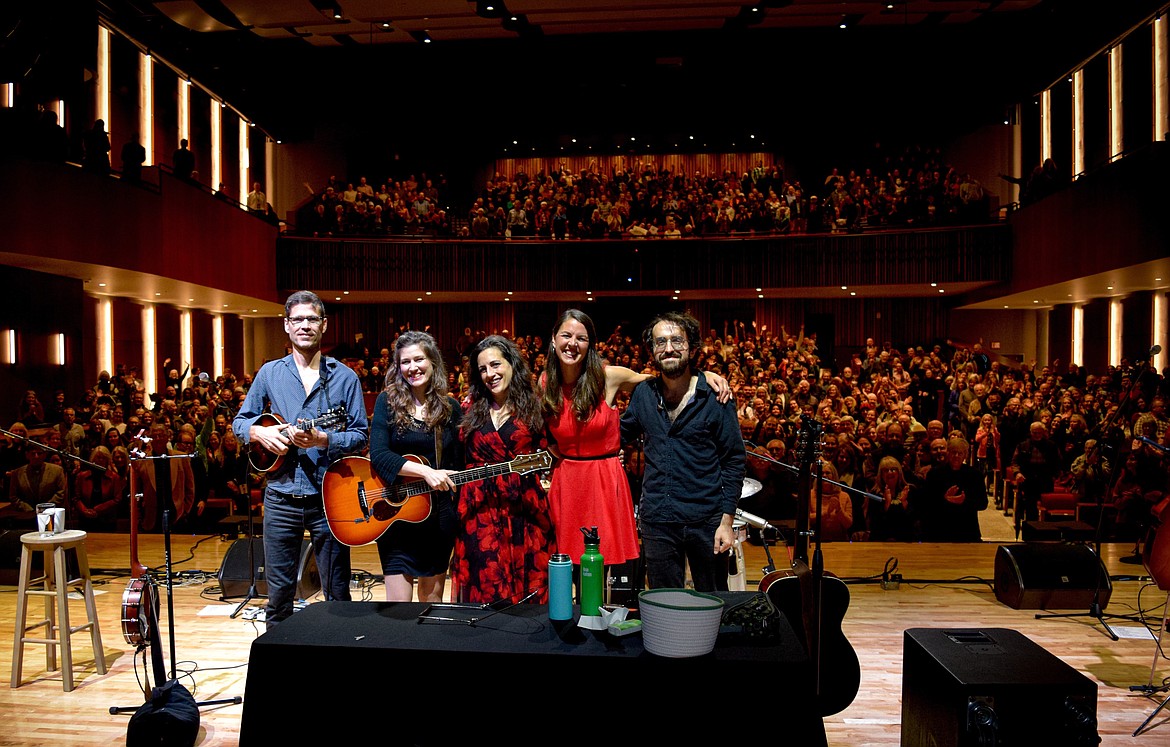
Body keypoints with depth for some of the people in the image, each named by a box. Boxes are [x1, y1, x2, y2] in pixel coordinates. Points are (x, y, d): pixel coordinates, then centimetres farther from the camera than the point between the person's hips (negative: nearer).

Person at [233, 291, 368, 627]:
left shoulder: (344, 377, 1)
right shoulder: (269, 373, 7)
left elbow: (360, 435, -2)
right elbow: (239, 422, 13)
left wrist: (323, 440, -19)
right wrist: (259, 432, -9)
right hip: (281, 497, 2)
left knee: (337, 593, 6)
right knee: (278, 592, 11)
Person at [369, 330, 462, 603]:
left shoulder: (450, 407, 5)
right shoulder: (387, 401, -2)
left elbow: (458, 463, 10)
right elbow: (378, 455, -15)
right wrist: (426, 472, -25)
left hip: (440, 516, 3)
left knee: (432, 599, 13)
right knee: (398, 603, 0)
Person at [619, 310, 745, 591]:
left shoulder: (715, 397, -6)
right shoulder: (643, 394, 3)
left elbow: (735, 460, -4)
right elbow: (620, 435, 17)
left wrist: (727, 520, -9)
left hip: (706, 522, -2)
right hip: (656, 521, 2)